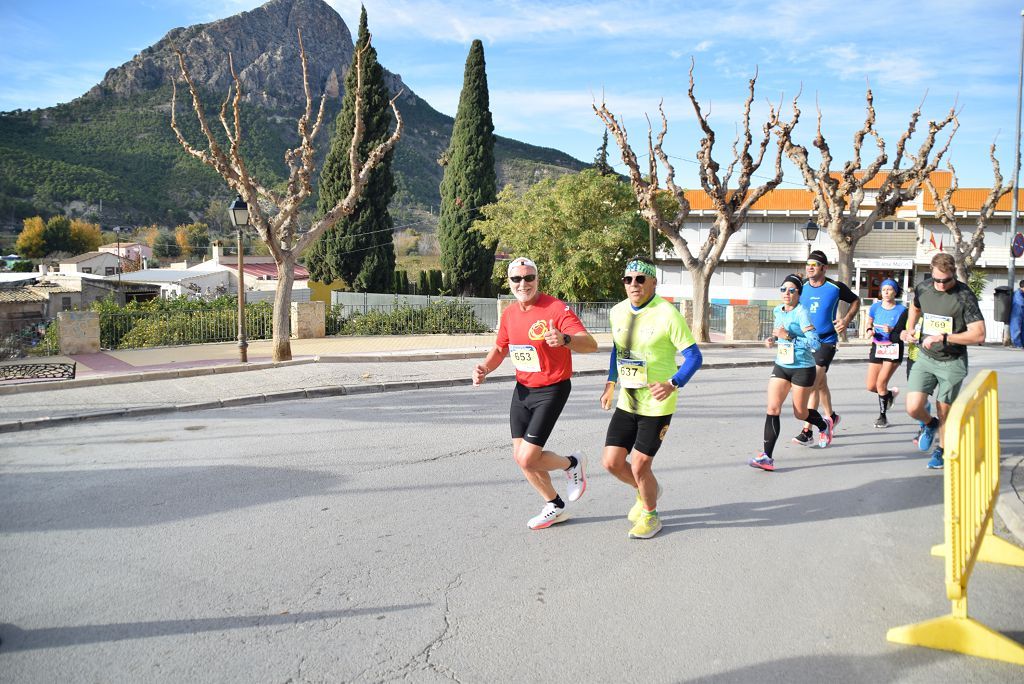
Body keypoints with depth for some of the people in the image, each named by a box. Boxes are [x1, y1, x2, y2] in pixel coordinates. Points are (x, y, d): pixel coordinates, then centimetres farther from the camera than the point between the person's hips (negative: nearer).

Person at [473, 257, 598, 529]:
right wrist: (485, 368, -4)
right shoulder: (509, 314, 3)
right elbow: (500, 348, 17)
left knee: (527, 458, -13)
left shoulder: (556, 309, -19)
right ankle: (555, 507, 31)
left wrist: (565, 339, -49)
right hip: (522, 389, 7)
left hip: (551, 391, -7)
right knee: (519, 455, 10)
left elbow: (591, 344, -28)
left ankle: (572, 464, 19)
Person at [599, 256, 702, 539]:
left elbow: (694, 356, -14)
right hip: (626, 402, 6)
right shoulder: (617, 312, 2)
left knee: (639, 467, -3)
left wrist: (672, 384, -29)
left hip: (657, 405, -6)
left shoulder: (667, 314, -16)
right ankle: (647, 491, 37)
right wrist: (610, 384, 17)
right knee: (611, 462, 5)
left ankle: (650, 515, 27)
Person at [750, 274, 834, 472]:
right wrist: (772, 339, 5)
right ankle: (767, 457, -10)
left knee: (800, 413, 9)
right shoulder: (777, 311, 5)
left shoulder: (802, 312, -16)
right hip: (781, 366, 6)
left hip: (803, 368, -6)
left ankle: (824, 424, 44)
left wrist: (788, 336, -28)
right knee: (772, 408, -8)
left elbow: (815, 343, -23)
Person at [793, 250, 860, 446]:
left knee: (813, 384, -16)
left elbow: (855, 301, 9)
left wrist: (846, 319, -6)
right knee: (820, 384, 19)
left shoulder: (836, 287, -7)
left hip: (826, 341, -5)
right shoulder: (801, 287, 1)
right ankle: (831, 416, 41)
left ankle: (807, 431, -12)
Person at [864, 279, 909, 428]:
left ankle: (882, 416, 9)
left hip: (893, 349, -4)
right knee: (871, 386, 3)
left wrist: (891, 331, -28)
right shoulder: (875, 307, 0)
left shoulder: (902, 310, -10)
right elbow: (869, 322, 18)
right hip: (877, 348, 4)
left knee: (881, 383, -10)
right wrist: (870, 331, -3)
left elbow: (902, 335, -9)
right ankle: (890, 394, 37)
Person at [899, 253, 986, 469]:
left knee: (944, 413, 7)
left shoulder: (964, 297, -15)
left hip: (952, 362, -3)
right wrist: (909, 329, 9)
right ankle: (930, 424, 27)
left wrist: (943, 337, -25)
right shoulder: (923, 288, -1)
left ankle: (942, 450, 33)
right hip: (925, 358, 3)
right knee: (913, 408, -8)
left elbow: (978, 335, -20)